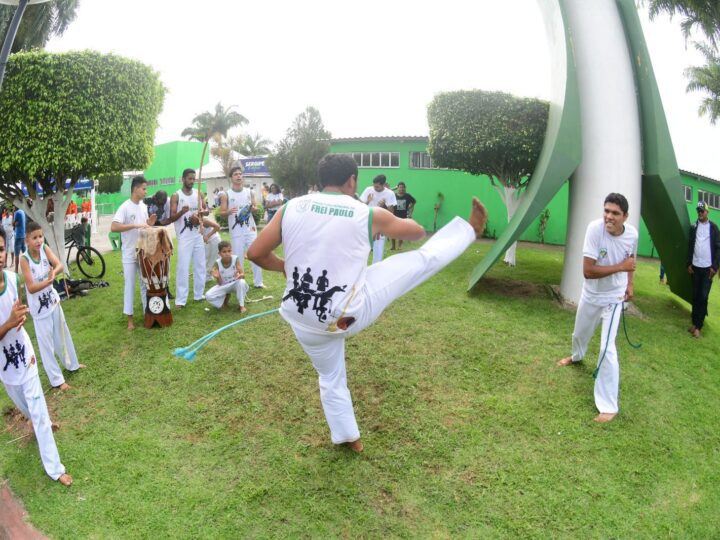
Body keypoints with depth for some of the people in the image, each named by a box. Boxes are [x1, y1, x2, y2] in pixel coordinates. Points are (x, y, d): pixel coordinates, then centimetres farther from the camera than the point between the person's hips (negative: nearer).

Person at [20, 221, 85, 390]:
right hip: (39, 307, -5)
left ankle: (72, 364, 42)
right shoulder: (24, 259, -21)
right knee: (46, 343, 6)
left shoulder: (45, 249, -9)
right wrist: (48, 281, -40)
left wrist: (54, 271, -42)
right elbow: (31, 288, -25)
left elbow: (60, 265, -21)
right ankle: (56, 379, 16)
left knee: (62, 334, 22)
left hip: (53, 300, 5)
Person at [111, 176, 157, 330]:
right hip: (130, 254, -6)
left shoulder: (143, 206, 7)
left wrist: (149, 224, -5)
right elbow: (113, 227, -25)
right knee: (130, 285, 2)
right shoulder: (125, 207, -15)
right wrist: (135, 225, -29)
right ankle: (130, 318, 12)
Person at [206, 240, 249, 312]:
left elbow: (243, 275, -23)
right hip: (224, 286, 1)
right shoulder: (217, 263, -18)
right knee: (208, 295, -22)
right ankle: (225, 298, 10)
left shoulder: (235, 259, -19)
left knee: (241, 281, -36)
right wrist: (217, 277, -40)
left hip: (235, 284, -1)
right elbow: (220, 283, -17)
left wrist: (240, 275, -48)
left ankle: (242, 305, -14)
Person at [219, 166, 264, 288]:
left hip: (251, 229, 3)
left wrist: (253, 209, -14)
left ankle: (258, 282, 13)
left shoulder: (250, 192, 5)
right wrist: (229, 212, -25)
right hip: (236, 231, -2)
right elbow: (221, 213, -4)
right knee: (237, 258, 2)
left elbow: (255, 209, 10)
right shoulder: (226, 195, -3)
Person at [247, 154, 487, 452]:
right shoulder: (369, 214, -5)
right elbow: (416, 231, 11)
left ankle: (348, 437, 49)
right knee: (427, 257, 11)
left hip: (306, 320, 4)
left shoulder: (290, 208, -2)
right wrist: (386, 223, 32)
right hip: (352, 312, -3)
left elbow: (255, 253, 1)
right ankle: (470, 230, 34)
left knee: (331, 379, 31)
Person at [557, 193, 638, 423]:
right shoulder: (595, 228, -27)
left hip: (614, 298, -1)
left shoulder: (632, 233, -16)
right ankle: (577, 356, 64)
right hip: (590, 295, 1)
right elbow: (587, 271, -30)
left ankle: (609, 406, -1)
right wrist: (621, 267, -31)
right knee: (579, 334, 26)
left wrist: (629, 284, -1)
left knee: (607, 348, -12)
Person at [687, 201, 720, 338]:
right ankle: (695, 322, 15)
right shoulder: (693, 227, 8)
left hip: (707, 268, -3)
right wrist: (689, 264, 4)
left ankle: (698, 326, -4)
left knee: (703, 297, -6)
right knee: (695, 296, 7)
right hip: (695, 266, 3)